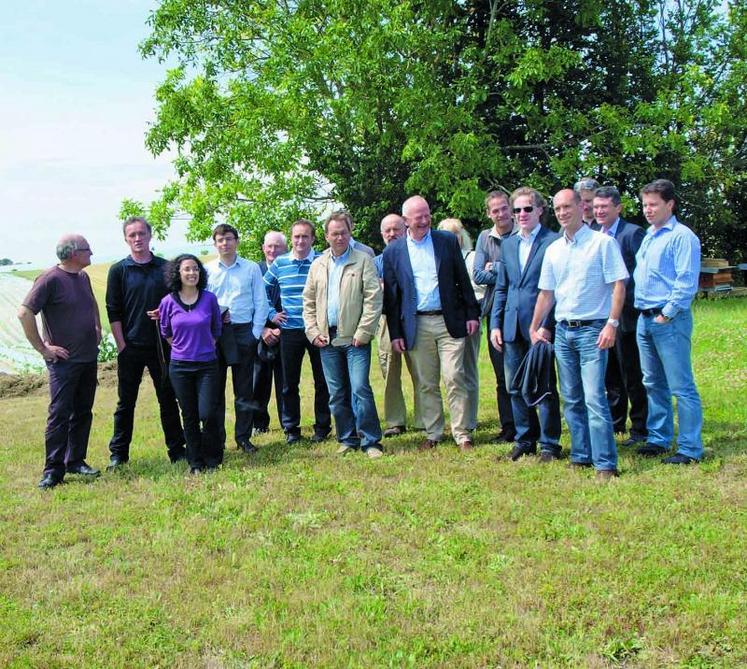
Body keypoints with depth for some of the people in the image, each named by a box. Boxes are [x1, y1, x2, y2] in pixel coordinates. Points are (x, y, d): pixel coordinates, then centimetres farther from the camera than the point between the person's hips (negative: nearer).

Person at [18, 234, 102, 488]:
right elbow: (24, 313, -19)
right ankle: (54, 470, 0)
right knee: (59, 415, -6)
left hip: (89, 358, 8)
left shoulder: (83, 277, 10)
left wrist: (97, 328, 20)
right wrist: (43, 348, -17)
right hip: (64, 361, -8)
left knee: (83, 413, 12)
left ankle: (76, 461, 22)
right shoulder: (50, 279, -14)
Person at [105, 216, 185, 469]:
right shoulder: (118, 270, 1)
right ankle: (118, 453, 16)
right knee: (126, 403, 7)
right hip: (131, 347, -1)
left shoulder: (165, 267, 6)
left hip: (161, 344, 2)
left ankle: (177, 449, 17)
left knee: (168, 400, 8)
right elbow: (113, 311, -2)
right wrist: (121, 345, -7)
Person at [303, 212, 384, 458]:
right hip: (327, 339, 5)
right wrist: (313, 332, 5)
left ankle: (371, 441, 0)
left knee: (360, 389, -10)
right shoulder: (318, 265, 13)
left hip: (355, 338, -4)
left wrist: (363, 333, -12)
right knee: (337, 394, 8)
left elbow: (373, 299, -6)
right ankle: (347, 439, 19)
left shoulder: (363, 260, 0)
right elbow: (308, 302, 16)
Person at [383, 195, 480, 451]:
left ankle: (462, 435, 4)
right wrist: (395, 333, 2)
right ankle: (432, 435, 18)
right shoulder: (393, 251, 4)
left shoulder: (447, 241, 4)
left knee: (454, 379, -4)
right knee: (426, 384, 7)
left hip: (449, 321, -1)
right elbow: (391, 295, 5)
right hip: (417, 326, 1)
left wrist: (472, 314, 1)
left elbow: (463, 279, 7)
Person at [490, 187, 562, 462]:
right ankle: (524, 439, 23)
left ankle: (549, 444, 13)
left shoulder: (554, 241, -4)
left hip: (540, 326, -6)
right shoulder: (508, 244, 14)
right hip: (512, 328, 6)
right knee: (516, 388, 11)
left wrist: (547, 325, -14)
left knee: (545, 387, 2)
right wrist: (495, 324, 9)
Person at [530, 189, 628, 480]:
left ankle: (605, 464, -7)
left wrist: (612, 324, -16)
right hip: (562, 330, 6)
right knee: (571, 400, 11)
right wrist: (534, 328, 15)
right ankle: (581, 456, 21)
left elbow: (618, 285, -8)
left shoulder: (603, 243, -4)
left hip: (592, 330, -6)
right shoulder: (553, 249, 12)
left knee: (594, 398, -12)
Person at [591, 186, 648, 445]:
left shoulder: (633, 233, -10)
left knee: (632, 376, 0)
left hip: (625, 315, -7)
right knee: (610, 375, 16)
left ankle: (640, 430, 11)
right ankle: (615, 423, 29)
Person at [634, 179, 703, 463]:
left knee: (682, 387, -4)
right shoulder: (648, 236, 16)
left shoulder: (682, 236, -10)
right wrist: (646, 315, 13)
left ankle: (690, 449, 1)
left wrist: (666, 315, -15)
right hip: (645, 320, 9)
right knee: (654, 384, 15)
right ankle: (659, 439, 26)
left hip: (670, 321, -9)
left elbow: (687, 282, -15)